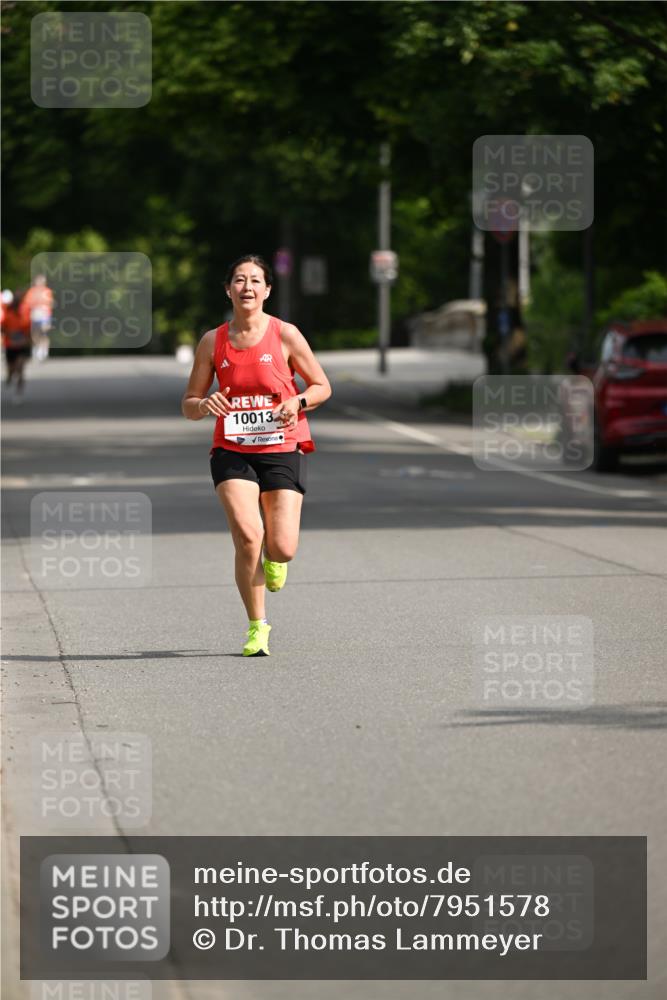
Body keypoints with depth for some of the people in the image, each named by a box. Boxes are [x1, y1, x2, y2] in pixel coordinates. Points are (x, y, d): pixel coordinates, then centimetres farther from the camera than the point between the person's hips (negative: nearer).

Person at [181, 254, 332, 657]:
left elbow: (322, 386, 5)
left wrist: (297, 402, -15)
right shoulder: (213, 342, 4)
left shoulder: (285, 335, -2)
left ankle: (273, 559, 31)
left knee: (283, 548, -10)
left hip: (283, 449, -1)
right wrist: (205, 406, -15)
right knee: (247, 537, -18)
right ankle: (257, 625, -2)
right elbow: (189, 404, 8)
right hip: (232, 452, 1)